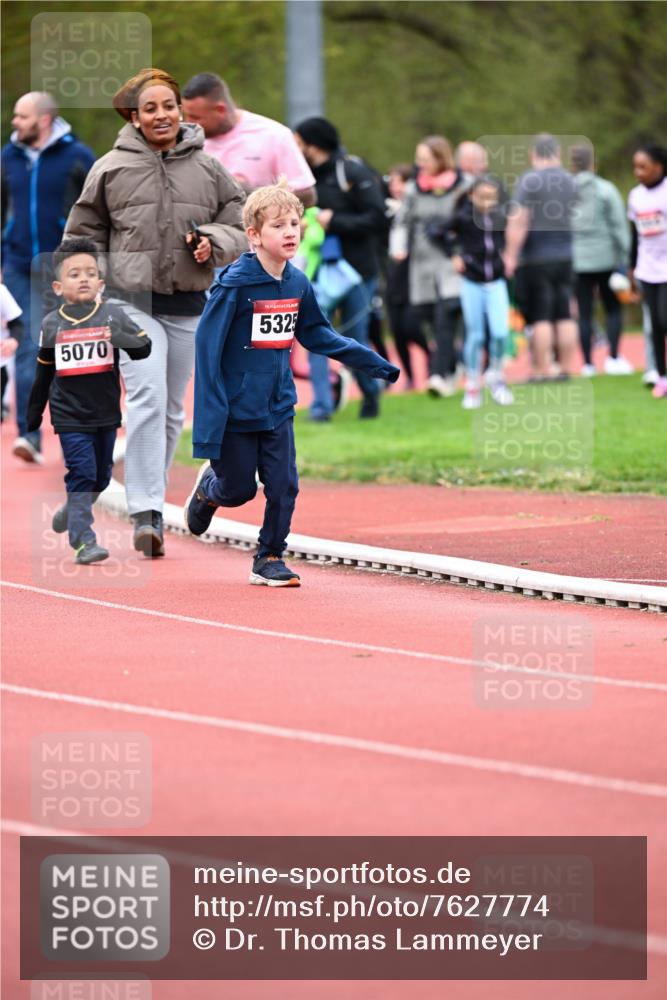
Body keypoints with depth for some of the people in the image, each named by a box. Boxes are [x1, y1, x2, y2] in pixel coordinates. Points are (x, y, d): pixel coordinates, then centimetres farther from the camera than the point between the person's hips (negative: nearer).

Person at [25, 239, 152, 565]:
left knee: (100, 477, 14)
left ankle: (71, 512, 41)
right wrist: (33, 416, 13)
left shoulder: (113, 316, -3)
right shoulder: (51, 324, -1)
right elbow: (43, 375, 8)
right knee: (82, 472, -13)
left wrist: (121, 337, -28)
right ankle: (83, 540, -12)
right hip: (69, 413, -2)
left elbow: (143, 348, -7)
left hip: (105, 413, 2)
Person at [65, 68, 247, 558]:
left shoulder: (209, 169, 3)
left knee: (172, 410, 12)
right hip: (131, 302, -3)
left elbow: (238, 227, 8)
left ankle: (150, 503, 28)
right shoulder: (110, 169, -2)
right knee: (147, 401, -18)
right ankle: (146, 514, -21)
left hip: (188, 307, 3)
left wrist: (213, 241, -13)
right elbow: (84, 233, 7)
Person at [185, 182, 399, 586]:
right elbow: (208, 347, -17)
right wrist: (208, 421, -21)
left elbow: (317, 335, 17)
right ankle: (209, 487, 41)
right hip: (235, 409, -5)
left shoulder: (298, 284, 1)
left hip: (278, 408, 5)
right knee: (240, 489, 6)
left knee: (283, 486, -1)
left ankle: (270, 559, 16)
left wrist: (373, 363, 16)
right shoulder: (235, 284, -18)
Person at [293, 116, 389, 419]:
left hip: (355, 269, -4)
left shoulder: (353, 172, -10)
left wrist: (334, 222, -20)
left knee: (354, 341, 4)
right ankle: (321, 403, -5)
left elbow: (376, 220, -16)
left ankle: (370, 392, 28)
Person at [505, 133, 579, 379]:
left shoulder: (529, 180, -11)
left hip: (535, 258, -6)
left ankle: (543, 370, -5)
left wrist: (511, 255, -14)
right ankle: (566, 367, 9)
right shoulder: (570, 181, 8)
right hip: (564, 255, 6)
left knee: (540, 317, -4)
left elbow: (518, 221, -17)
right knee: (564, 315, 8)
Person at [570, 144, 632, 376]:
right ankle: (613, 358, -2)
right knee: (613, 309, 8)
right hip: (605, 259, -2)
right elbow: (619, 226, -7)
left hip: (576, 261, 2)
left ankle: (588, 363, 7)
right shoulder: (605, 190, -6)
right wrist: (623, 256, -1)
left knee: (584, 313, 6)